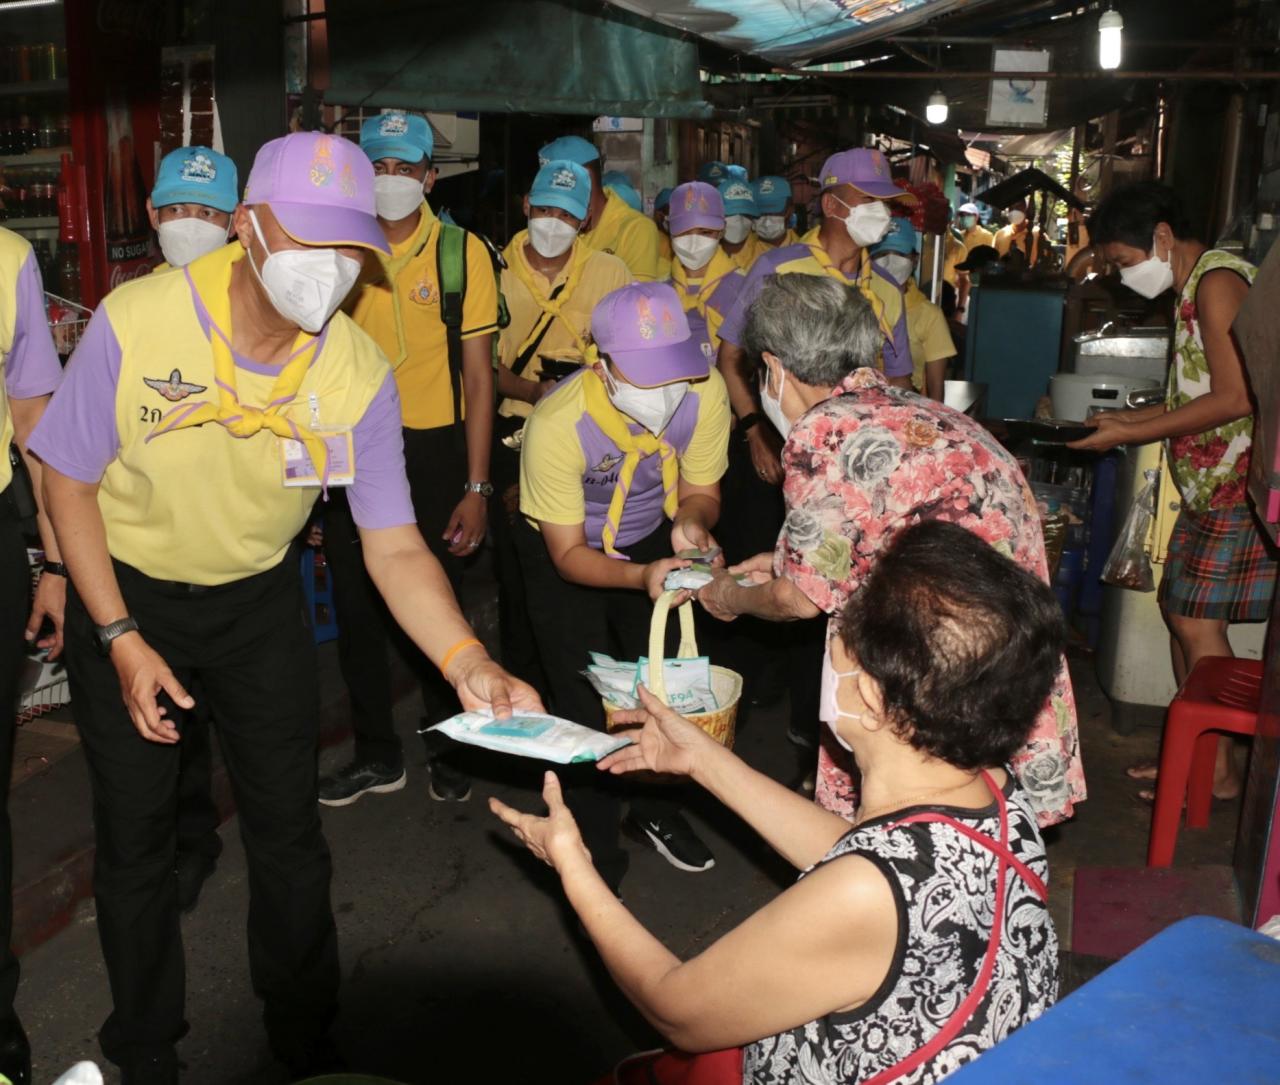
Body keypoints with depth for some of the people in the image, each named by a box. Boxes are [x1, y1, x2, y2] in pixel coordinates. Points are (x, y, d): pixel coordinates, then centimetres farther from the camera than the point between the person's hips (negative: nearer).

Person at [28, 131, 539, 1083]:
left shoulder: (359, 372, -20)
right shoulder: (136, 322, -26)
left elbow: (394, 547, -19)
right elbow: (70, 482, -13)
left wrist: (468, 662, -34)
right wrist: (121, 639, -16)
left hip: (259, 600, 2)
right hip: (126, 592, -1)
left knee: (289, 832, 8)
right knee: (135, 837, 8)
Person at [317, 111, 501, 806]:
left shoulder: (462, 252, -4)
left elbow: (478, 375, -4)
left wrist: (476, 488, -9)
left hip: (432, 449, -3)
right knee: (355, 606, 10)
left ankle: (449, 748, 29)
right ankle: (376, 755, 27)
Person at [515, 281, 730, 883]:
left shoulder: (705, 393, -27)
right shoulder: (557, 424, -37)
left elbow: (701, 490, -9)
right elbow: (569, 553, -26)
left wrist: (691, 524, -34)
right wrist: (641, 576, -45)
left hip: (651, 537, 4)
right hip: (565, 547, -3)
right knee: (586, 701, -4)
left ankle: (654, 807, 35)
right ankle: (596, 854, 17)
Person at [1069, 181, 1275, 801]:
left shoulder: (1217, 280, -15)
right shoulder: (1194, 287, 17)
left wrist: (1130, 435, -17)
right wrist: (1128, 419, 13)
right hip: (1209, 483, 10)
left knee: (1196, 621, -6)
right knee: (1179, 610, 12)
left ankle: (1217, 773, 5)